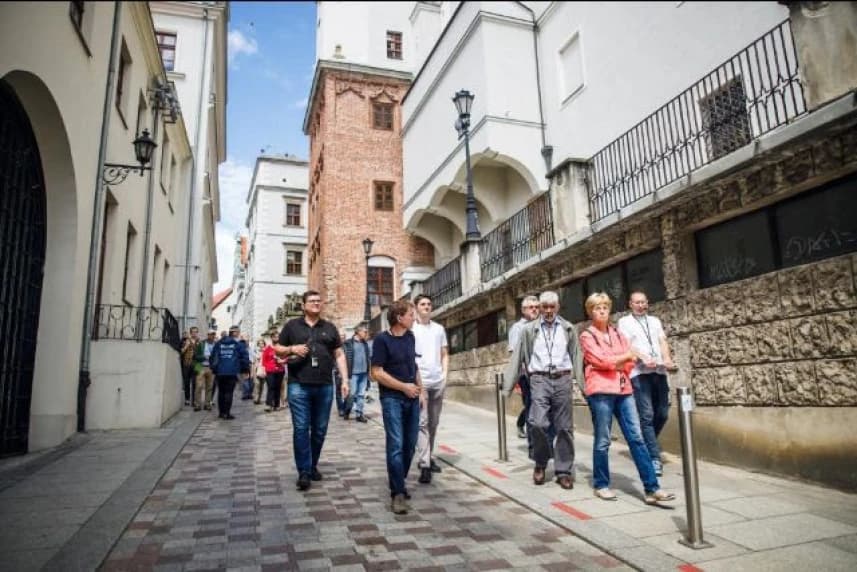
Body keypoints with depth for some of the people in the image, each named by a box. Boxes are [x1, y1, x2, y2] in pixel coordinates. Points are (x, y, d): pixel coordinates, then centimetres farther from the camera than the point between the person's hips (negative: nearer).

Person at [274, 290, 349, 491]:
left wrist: (344, 380, 2)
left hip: (324, 386, 3)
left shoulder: (329, 328, 11)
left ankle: (313, 466, 26)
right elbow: (277, 349, 10)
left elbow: (339, 355, 11)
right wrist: (292, 348, -11)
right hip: (299, 386, -2)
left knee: (320, 429, 10)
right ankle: (304, 472, 3)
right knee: (301, 428, -4)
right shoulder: (292, 325, 6)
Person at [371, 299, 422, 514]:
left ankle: (399, 483, 27)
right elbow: (377, 373, -14)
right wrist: (404, 386, -13)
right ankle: (398, 493, -3)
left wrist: (420, 390, 12)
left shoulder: (410, 338, 9)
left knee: (409, 444, 10)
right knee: (396, 445, -10)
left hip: (412, 399, 6)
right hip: (392, 398, -6)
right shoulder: (382, 339, -11)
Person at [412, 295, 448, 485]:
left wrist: (445, 374, 5)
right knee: (422, 423, -8)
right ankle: (425, 465, -7)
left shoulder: (439, 329, 12)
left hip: (438, 382, 5)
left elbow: (445, 354, 16)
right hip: (419, 382, -4)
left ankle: (428, 457, 25)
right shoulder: (410, 329, -1)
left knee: (433, 423, 11)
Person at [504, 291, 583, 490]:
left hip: (562, 379, 1)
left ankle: (564, 471, 15)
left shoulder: (568, 328, 10)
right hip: (539, 379, -1)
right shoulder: (528, 329, 7)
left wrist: (582, 382, -3)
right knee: (538, 423, -13)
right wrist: (508, 386, 1)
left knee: (564, 427, 3)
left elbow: (576, 356, 6)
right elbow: (517, 357, 5)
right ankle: (540, 463, 11)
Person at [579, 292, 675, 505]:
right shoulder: (587, 336, 1)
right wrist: (625, 357, -1)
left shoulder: (618, 334, 17)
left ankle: (651, 488, 0)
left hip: (624, 389, 5)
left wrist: (613, 363, -7)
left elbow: (630, 363, 10)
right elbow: (601, 360, -11)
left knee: (637, 437, -1)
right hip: (601, 391, -5)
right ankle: (601, 485, 15)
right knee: (603, 441, 2)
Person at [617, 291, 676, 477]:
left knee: (662, 413, 6)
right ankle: (654, 458, -4)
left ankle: (647, 446, 28)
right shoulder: (624, 322, 9)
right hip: (639, 372, -5)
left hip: (659, 371, 5)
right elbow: (626, 346, -5)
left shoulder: (655, 321, 23)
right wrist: (644, 358, -22)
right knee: (647, 416, -8)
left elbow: (663, 342, 10)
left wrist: (667, 359, -10)